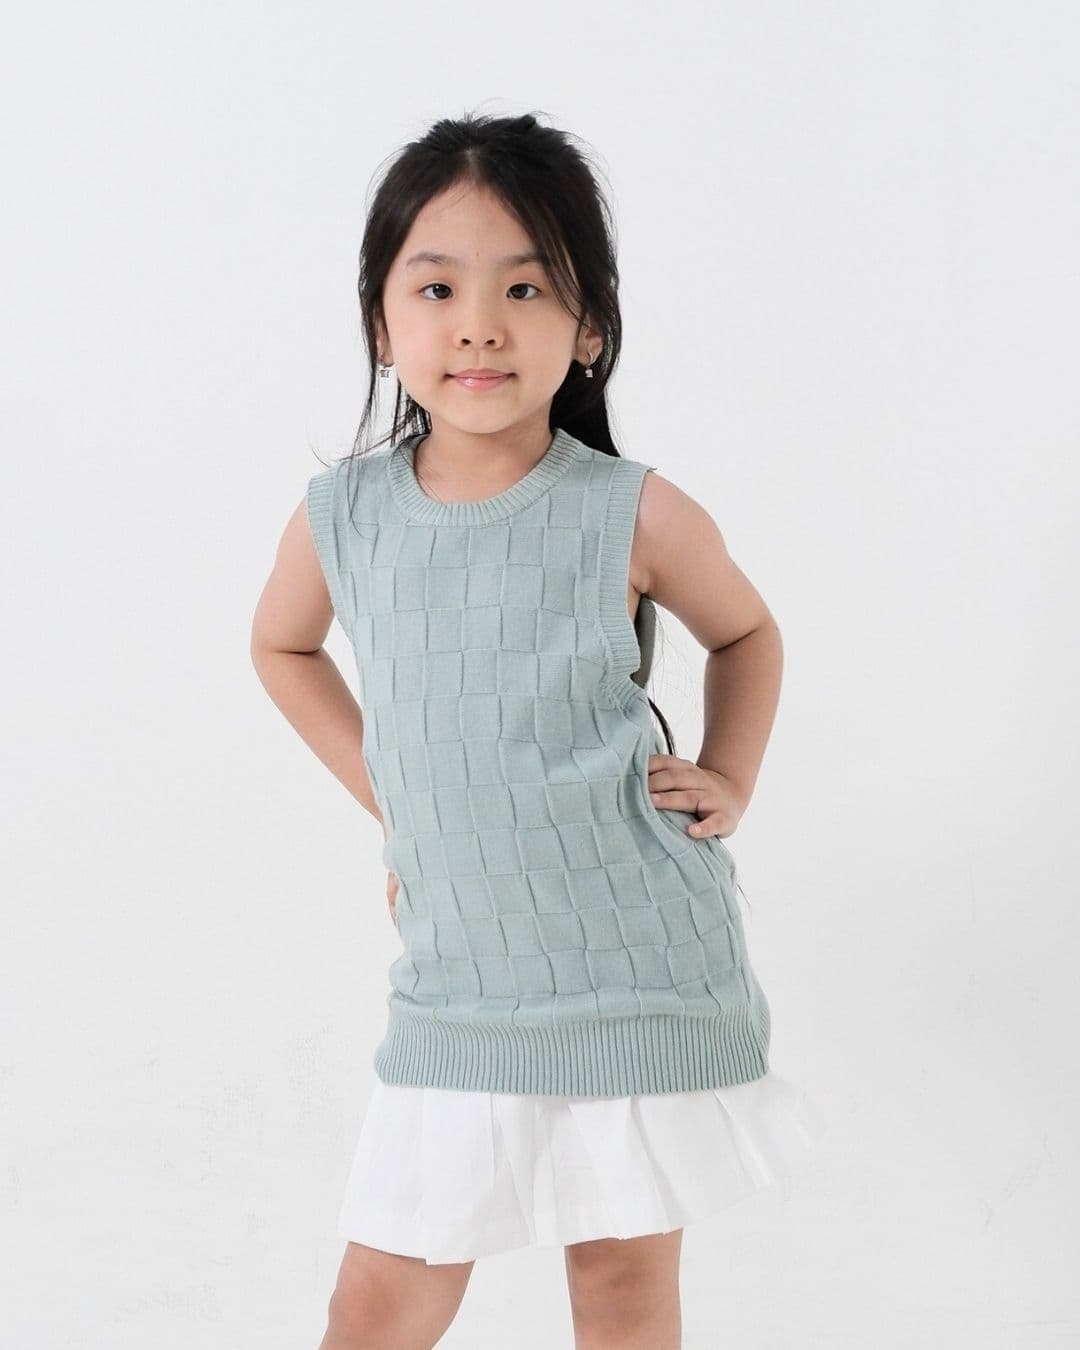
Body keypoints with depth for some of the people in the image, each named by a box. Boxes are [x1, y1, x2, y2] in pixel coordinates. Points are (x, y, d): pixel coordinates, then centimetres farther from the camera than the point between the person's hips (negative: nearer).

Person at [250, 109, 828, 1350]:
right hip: (456, 980, 2)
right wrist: (384, 795, 8)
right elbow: (283, 648, 17)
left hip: (645, 969, -1)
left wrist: (730, 783, -2)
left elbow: (745, 633, 10)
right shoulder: (340, 519, -6)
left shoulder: (633, 517, -11)